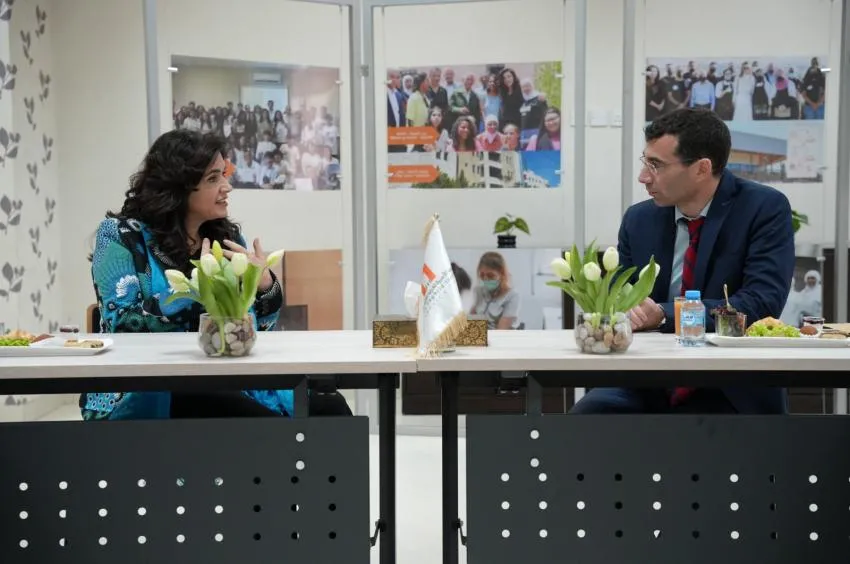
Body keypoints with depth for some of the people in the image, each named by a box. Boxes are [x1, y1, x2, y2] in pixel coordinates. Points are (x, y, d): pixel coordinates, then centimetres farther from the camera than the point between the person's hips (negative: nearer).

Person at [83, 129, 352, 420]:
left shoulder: (226, 236, 11)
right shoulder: (121, 235, -1)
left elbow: (258, 330, 13)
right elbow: (122, 324, -14)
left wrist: (265, 285, -7)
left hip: (225, 384, 5)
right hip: (148, 393, -5)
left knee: (331, 408, -19)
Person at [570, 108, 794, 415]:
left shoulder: (765, 208, -6)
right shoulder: (639, 219, 6)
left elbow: (761, 303, -17)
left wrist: (663, 315, -24)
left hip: (733, 392, -3)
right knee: (588, 412, -25)